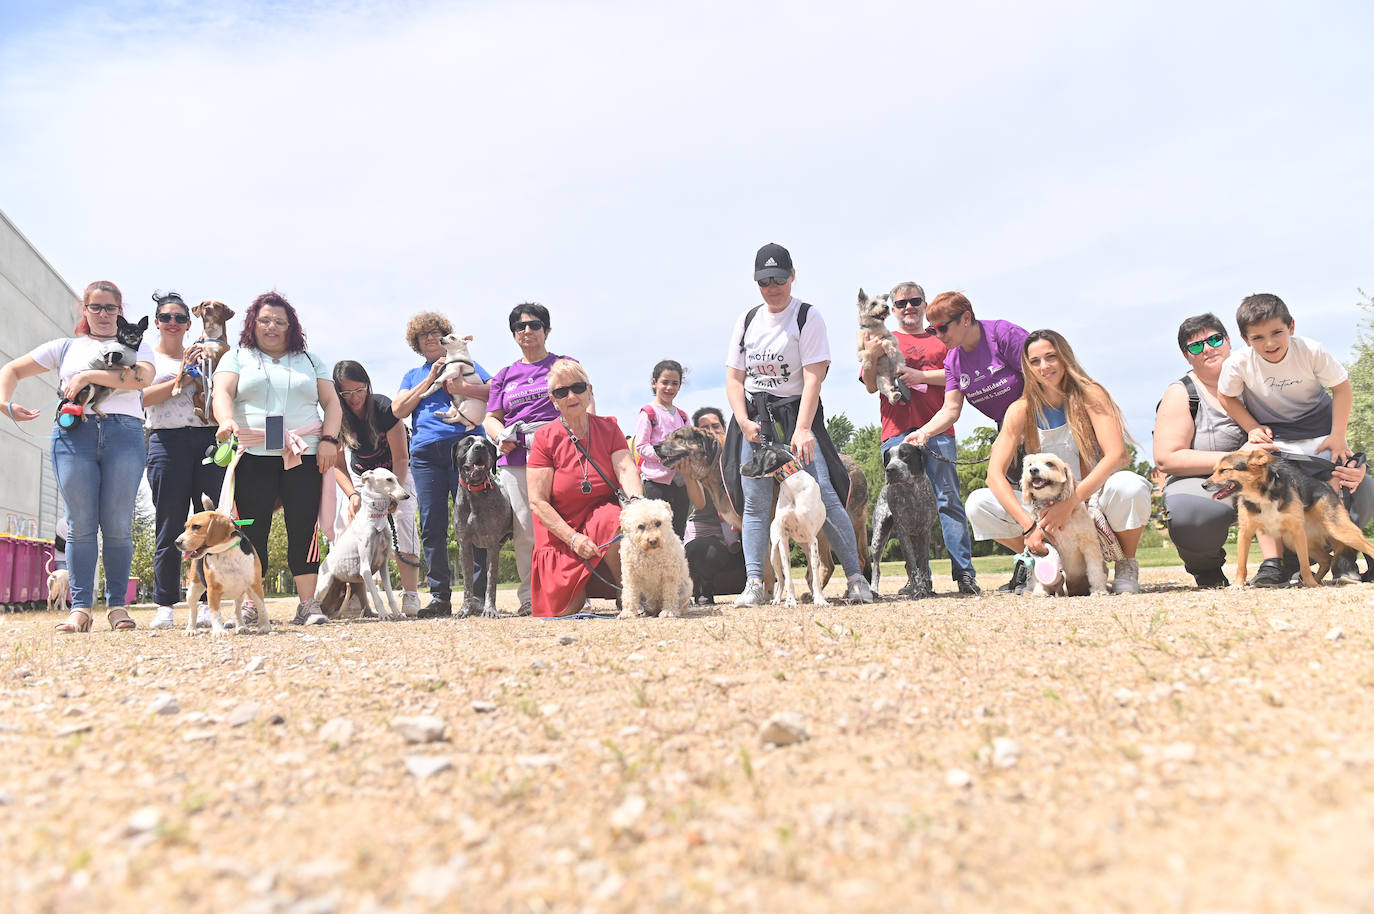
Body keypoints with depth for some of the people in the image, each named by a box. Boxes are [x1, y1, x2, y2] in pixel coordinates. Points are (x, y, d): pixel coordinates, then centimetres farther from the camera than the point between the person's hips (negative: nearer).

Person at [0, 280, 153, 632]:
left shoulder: (137, 345, 15)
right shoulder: (66, 347, 21)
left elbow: (141, 378, -7)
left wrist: (88, 376, -11)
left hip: (124, 434, -2)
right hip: (73, 433, 2)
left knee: (118, 525, -4)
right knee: (80, 525, -2)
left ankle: (118, 604, 2)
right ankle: (80, 608, -2)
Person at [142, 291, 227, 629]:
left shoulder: (201, 356, 21)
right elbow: (143, 397, -3)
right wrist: (182, 376, -9)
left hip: (207, 439, 2)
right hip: (167, 440, -2)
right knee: (169, 527, -2)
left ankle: (205, 604, 1)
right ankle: (165, 605, 5)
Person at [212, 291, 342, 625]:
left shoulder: (310, 361, 20)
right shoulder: (236, 358, 16)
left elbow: (331, 401, 13)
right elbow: (222, 392, -1)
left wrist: (329, 439, -3)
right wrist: (226, 420, -22)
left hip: (304, 456, 1)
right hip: (253, 458, -1)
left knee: (304, 531, -4)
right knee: (252, 532, -3)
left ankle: (306, 606, 0)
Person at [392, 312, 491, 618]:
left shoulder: (465, 363, 20)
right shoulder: (413, 375, 27)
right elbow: (399, 410, 10)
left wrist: (463, 388, -9)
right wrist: (430, 379, 3)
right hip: (425, 453, 3)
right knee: (432, 527, -2)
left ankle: (478, 595, -8)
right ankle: (440, 597, 3)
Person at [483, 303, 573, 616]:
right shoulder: (505, 376, 21)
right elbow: (491, 417, 20)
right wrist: (500, 436, -3)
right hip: (516, 460, 3)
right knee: (525, 531, 1)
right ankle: (529, 596, 7)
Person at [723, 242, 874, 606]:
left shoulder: (807, 316, -1)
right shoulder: (747, 320, 12)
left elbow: (813, 377, -11)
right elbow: (734, 378, 11)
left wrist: (802, 429, -21)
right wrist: (744, 422, -5)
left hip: (796, 413, -4)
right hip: (753, 418, 4)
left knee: (823, 494, -11)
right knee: (755, 503, -1)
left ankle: (855, 577, -4)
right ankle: (754, 583, 3)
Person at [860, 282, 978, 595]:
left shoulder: (940, 339, 18)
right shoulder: (884, 340, 20)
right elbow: (871, 386, 10)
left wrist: (921, 375, -10)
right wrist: (871, 358, -8)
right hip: (897, 433, 1)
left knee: (948, 499, -6)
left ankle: (964, 572, -4)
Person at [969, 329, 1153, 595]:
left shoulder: (1089, 394, -9)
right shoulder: (1022, 410, -5)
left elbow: (1117, 455, -23)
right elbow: (995, 474, -14)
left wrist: (1070, 502, -34)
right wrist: (1029, 525, -28)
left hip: (1094, 497, -2)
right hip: (1046, 506, 2)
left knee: (1129, 486, -35)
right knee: (978, 503, -20)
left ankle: (1127, 567, -5)